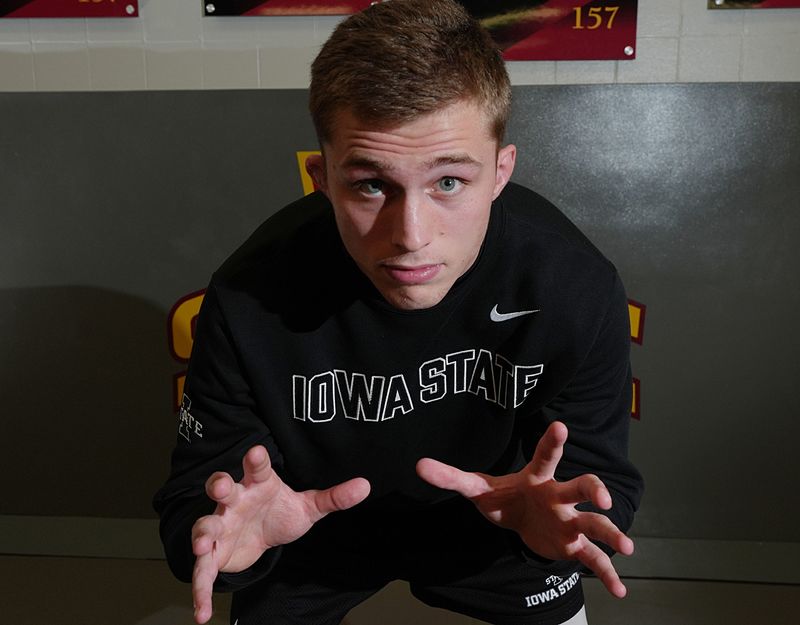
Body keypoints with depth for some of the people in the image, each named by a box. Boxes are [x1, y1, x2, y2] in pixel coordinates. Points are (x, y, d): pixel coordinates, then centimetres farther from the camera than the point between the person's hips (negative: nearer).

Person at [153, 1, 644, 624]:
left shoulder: (579, 290, -30)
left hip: (489, 522, 1)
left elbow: (604, 476, -18)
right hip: (314, 526, 0)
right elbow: (193, 498, -22)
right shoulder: (249, 299, -32)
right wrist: (235, 532, -45)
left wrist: (553, 517, -41)